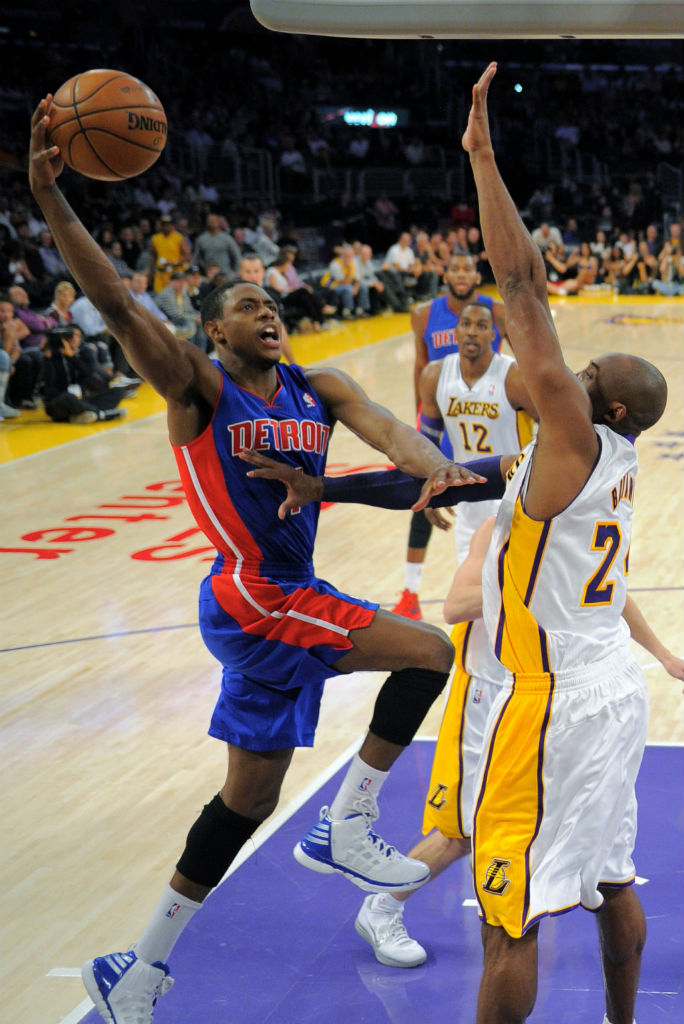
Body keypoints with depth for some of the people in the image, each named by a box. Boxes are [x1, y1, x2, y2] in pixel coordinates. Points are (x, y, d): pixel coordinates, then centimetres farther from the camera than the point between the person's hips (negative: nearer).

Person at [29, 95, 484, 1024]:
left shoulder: (316, 389, 8)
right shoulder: (198, 388, -8)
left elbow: (385, 428, -9)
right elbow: (117, 306, -21)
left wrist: (435, 465, -33)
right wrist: (51, 200, -34)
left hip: (287, 601, 7)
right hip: (255, 596, -7)